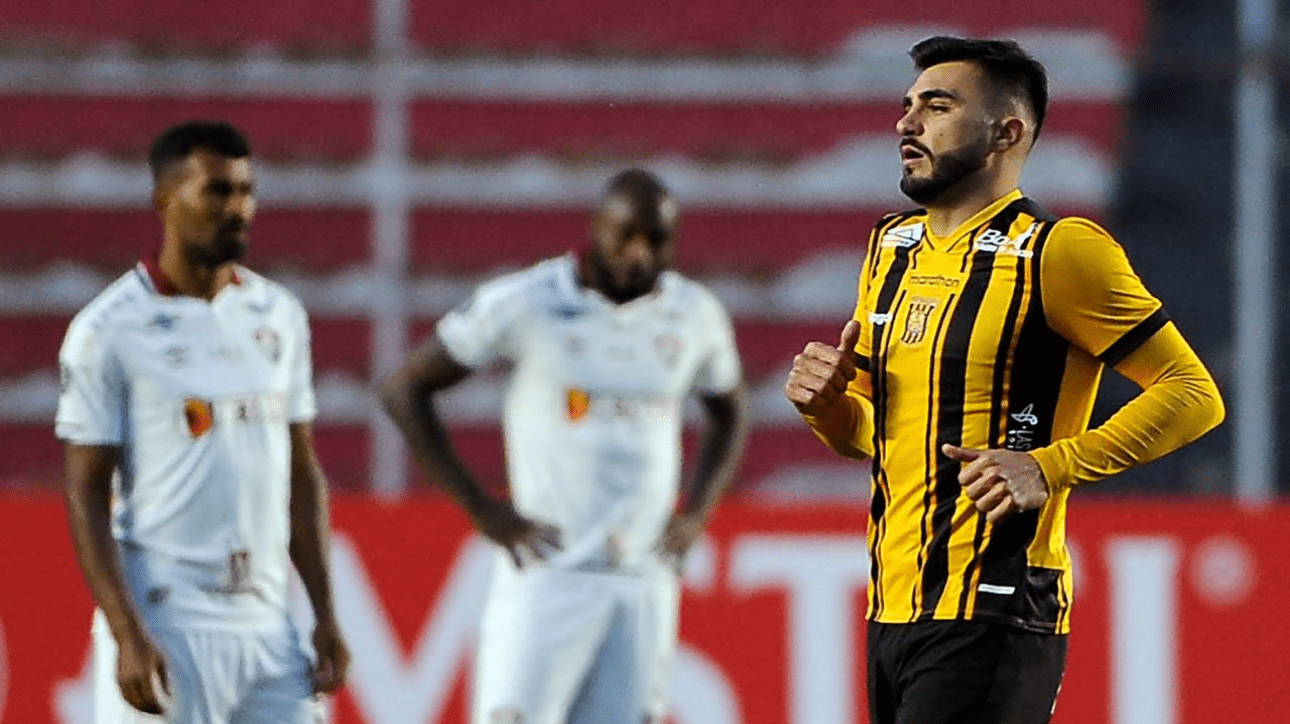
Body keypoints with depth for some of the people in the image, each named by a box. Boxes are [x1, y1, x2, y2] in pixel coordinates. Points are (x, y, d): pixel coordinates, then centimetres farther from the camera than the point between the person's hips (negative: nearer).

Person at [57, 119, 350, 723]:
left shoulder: (279, 316, 12)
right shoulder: (110, 329, -6)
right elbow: (87, 495, -8)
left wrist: (325, 616, 10)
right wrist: (128, 637, -16)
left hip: (267, 625, 6)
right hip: (164, 624, -6)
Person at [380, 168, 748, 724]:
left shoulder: (695, 316, 7)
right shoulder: (528, 303, -7)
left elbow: (729, 417, 26)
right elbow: (405, 390, -1)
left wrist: (695, 513, 9)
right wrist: (483, 510, -5)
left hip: (644, 580, 4)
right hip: (548, 569, -4)